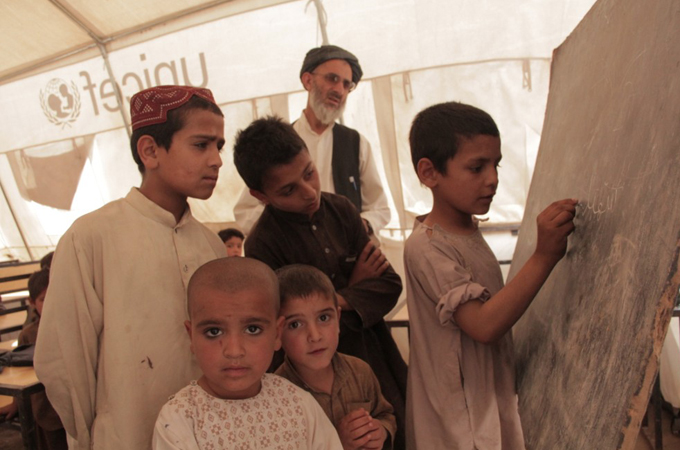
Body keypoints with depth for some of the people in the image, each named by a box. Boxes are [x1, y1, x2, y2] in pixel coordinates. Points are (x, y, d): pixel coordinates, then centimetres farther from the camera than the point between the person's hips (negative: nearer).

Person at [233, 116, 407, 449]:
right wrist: (355, 288, -11)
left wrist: (341, 302, -21)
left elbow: (389, 284, -5)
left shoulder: (340, 209, -3)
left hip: (379, 365, 5)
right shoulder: (262, 246, -18)